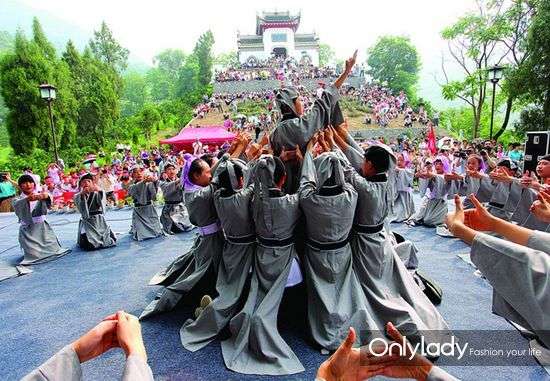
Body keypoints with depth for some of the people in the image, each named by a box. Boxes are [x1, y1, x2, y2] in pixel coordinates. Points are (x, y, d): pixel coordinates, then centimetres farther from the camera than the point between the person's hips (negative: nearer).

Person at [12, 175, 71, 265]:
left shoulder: (40, 196, 7)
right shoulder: (17, 200, 3)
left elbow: (48, 203, -16)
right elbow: (18, 204, -22)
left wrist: (46, 196, -42)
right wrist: (28, 199, -46)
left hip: (43, 227, 2)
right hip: (28, 230, -1)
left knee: (54, 250, -9)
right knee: (35, 255, -13)